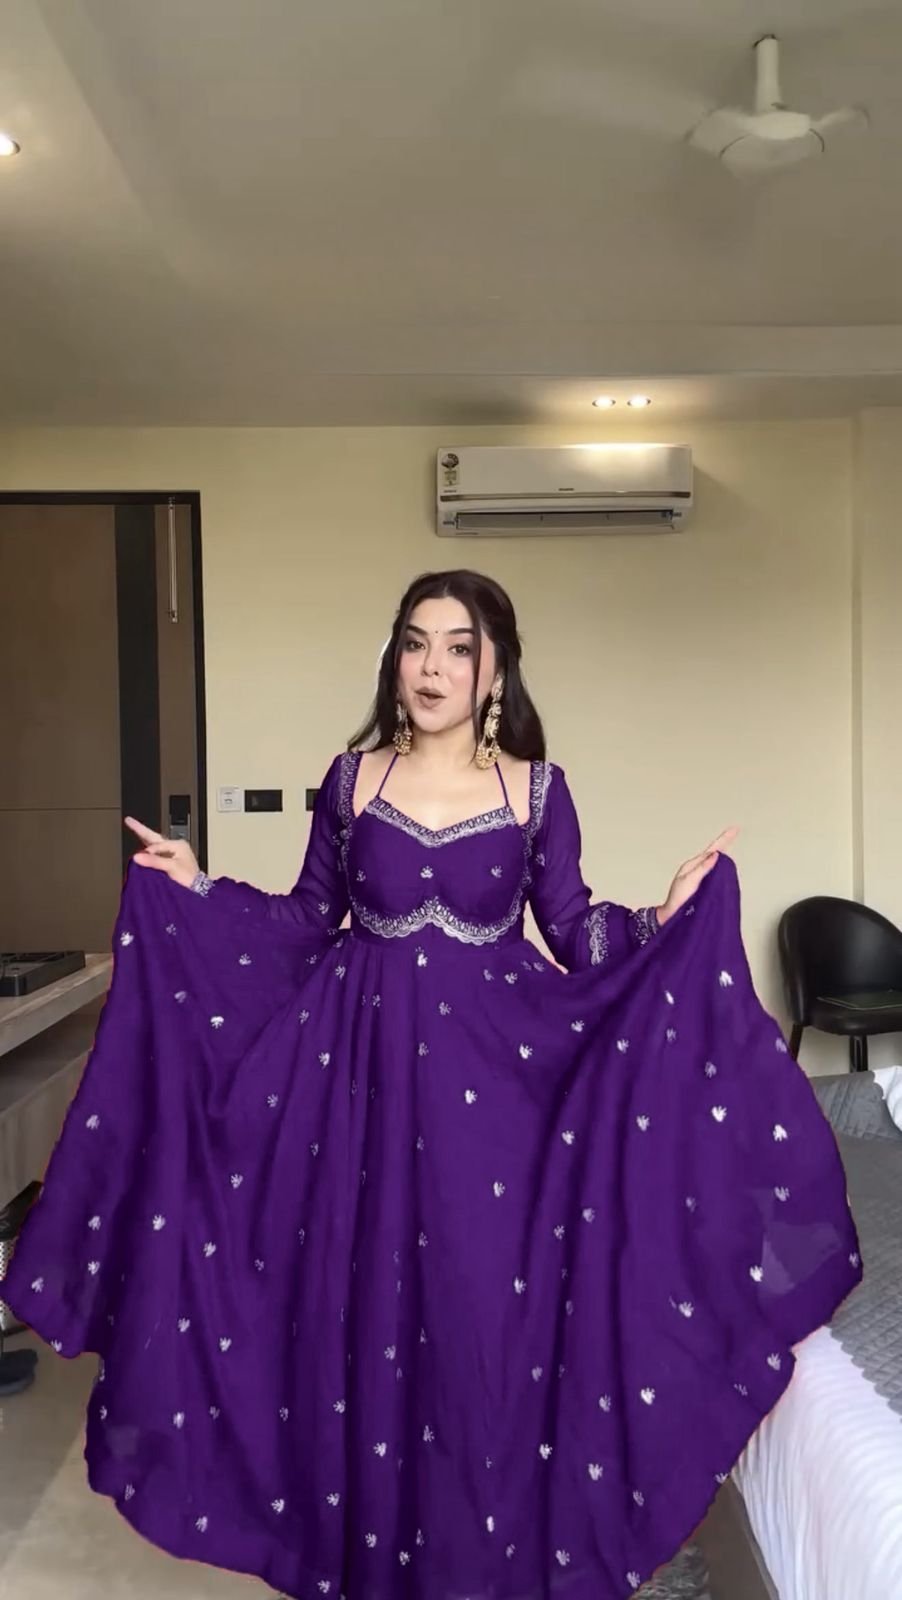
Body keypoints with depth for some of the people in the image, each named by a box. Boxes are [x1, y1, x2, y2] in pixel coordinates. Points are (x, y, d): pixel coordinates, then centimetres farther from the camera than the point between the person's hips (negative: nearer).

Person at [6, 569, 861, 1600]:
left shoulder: (537, 788, -1)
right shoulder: (351, 778, 2)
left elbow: (574, 935, 2)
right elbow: (308, 923, 8)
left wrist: (668, 916, -12)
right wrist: (195, 890, 0)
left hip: (493, 1074, -1)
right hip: (362, 1068, 1)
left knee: (489, 1308, 5)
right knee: (362, 1309, 9)